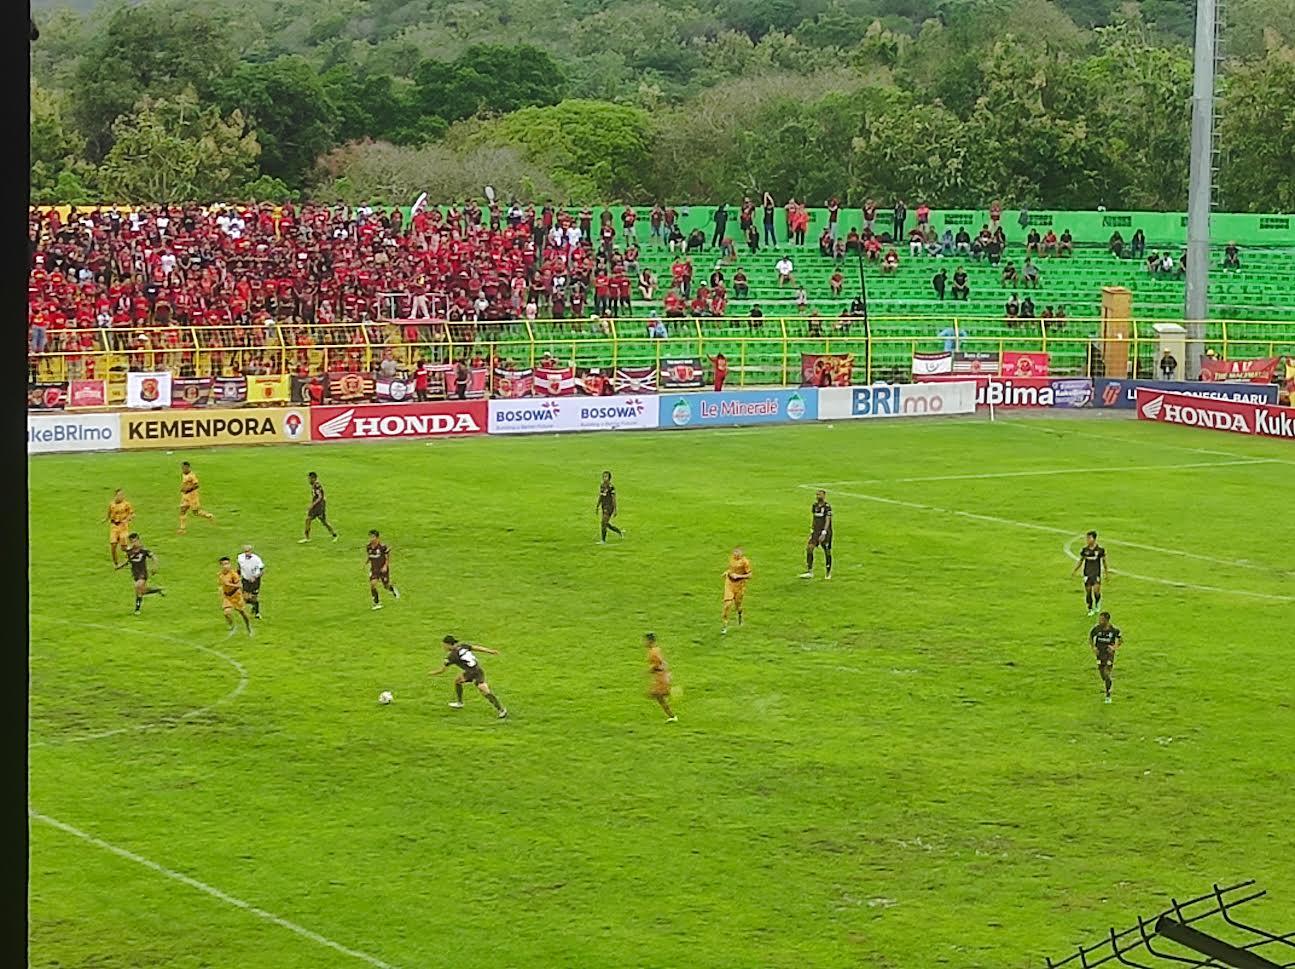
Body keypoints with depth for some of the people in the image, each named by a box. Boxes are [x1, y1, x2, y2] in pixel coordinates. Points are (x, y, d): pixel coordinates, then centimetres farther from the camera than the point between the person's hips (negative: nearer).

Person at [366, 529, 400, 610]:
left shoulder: (382, 547, -18)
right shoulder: (368, 547, -4)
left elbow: (388, 557, -9)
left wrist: (385, 566, -19)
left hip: (383, 569, -3)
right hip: (374, 569, 3)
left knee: (386, 586, 7)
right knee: (372, 584, -15)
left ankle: (393, 589, 45)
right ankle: (376, 603, -6)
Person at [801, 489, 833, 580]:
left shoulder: (827, 507, -12)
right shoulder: (814, 506, 7)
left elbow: (827, 521, -14)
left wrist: (824, 533, -20)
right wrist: (811, 529, 14)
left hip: (825, 531, -5)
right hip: (815, 531, 5)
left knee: (827, 551, 2)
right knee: (809, 548, -9)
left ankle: (828, 573, 16)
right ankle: (809, 571, -7)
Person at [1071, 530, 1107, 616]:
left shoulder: (1100, 549, -7)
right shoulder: (1084, 549, -2)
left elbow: (1104, 561, 4)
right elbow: (1080, 560, 9)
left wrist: (1106, 573, 9)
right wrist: (1074, 570, 1)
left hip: (1097, 574, -2)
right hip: (1087, 574, 2)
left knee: (1096, 591, -13)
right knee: (1088, 591, 2)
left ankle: (1097, 605, 17)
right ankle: (1090, 609, 17)